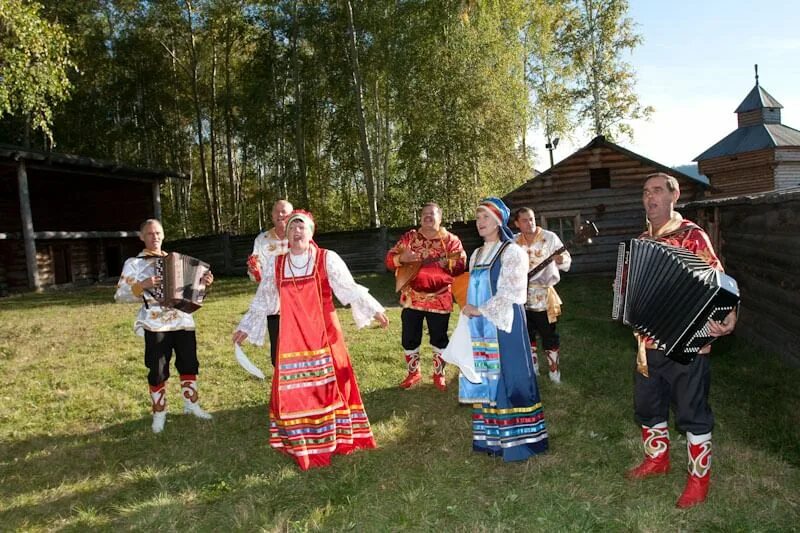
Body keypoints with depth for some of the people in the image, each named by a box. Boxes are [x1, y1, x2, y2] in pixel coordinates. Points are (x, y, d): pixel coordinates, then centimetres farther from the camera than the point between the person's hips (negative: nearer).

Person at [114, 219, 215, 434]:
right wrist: (142, 286, -20)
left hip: (183, 321, 4)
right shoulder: (134, 263, 2)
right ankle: (159, 413, 17)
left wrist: (203, 282, 1)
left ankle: (191, 404, 27)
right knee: (158, 371, 0)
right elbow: (120, 295, -3)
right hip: (156, 325, -4)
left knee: (189, 364, 11)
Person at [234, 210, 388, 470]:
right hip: (291, 336, 3)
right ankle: (300, 444, 20)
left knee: (330, 384, 4)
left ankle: (338, 436, 21)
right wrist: (246, 327, 19)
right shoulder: (274, 263, 5)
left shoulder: (327, 259, -4)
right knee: (291, 389, 5)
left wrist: (374, 310, -10)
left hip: (323, 332, -2)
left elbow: (349, 288, -4)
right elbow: (263, 299, 15)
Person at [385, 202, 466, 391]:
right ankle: (413, 373, 28)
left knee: (439, 338, 9)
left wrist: (441, 262, -25)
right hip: (411, 298, 2)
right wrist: (402, 258, -19)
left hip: (439, 299, -2)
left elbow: (460, 266, -8)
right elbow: (390, 260, 2)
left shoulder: (451, 240, 0)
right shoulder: (409, 237, 6)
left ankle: (439, 374, 27)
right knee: (409, 338, 9)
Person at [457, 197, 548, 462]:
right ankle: (491, 438, 16)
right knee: (486, 381, 8)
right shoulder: (477, 255, 16)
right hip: (480, 329, 7)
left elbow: (510, 293, -13)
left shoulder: (512, 252, -6)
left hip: (504, 326, -7)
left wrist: (479, 311, -13)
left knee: (508, 378, -4)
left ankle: (516, 440, 5)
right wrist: (469, 311, 7)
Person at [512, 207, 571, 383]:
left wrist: (560, 260, -33)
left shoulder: (549, 237, -7)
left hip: (543, 297, -4)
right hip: (521, 296, 4)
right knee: (526, 335, 13)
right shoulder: (514, 242, 3)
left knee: (549, 336, 1)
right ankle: (532, 370, 28)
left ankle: (554, 373, 14)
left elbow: (567, 262, -11)